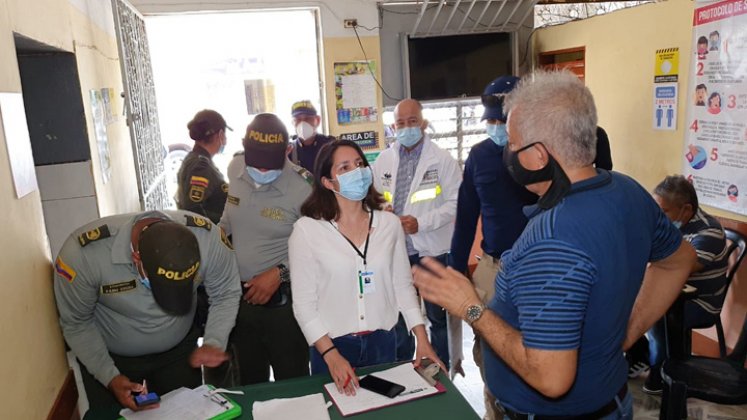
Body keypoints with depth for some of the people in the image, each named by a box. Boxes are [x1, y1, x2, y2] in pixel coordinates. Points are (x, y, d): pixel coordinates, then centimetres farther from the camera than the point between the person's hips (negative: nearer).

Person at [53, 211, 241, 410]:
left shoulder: (206, 237, -30)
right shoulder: (83, 252, -32)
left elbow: (226, 295, -14)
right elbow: (76, 323, -16)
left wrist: (213, 343, -29)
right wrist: (110, 377, -20)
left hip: (178, 350, 2)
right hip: (108, 356, -1)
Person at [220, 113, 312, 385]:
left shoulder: (302, 187, -20)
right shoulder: (235, 169, -3)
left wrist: (280, 273, -20)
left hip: (283, 301, -5)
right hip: (239, 297, 5)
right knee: (249, 384, 22)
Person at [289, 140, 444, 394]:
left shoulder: (389, 223, -3)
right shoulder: (306, 230, -12)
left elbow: (403, 285, 4)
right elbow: (303, 302, -10)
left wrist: (422, 339, -1)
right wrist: (331, 355, -16)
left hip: (382, 343, 3)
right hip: (331, 346, -3)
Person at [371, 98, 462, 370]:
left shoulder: (443, 160, -5)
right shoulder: (383, 161, 8)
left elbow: (455, 202, -9)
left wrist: (421, 223, -18)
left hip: (433, 251, -3)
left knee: (438, 317, 11)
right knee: (397, 317, 17)